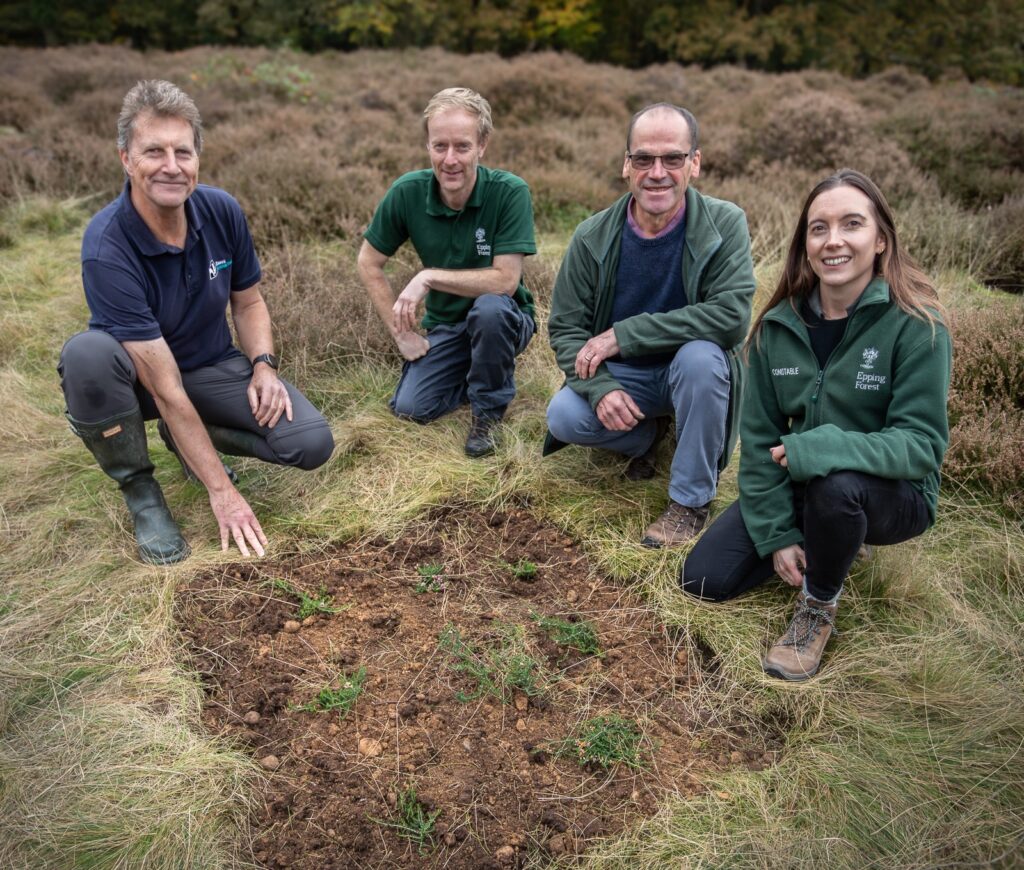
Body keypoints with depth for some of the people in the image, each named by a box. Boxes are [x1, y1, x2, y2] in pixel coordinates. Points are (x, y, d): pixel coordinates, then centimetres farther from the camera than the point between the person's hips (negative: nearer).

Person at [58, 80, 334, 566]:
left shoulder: (222, 211, -14)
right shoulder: (107, 249, -30)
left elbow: (247, 301, 5)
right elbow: (166, 388, -31)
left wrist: (264, 366, -16)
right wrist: (221, 491, -29)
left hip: (214, 365, 4)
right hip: (138, 378, -3)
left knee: (311, 443, -18)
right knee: (87, 354, -39)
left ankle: (184, 438, 11)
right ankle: (139, 489, -10)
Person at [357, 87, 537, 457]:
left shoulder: (510, 192, -22)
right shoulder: (408, 192, -12)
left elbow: (506, 280, -26)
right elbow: (369, 264, -2)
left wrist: (429, 277, -28)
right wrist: (400, 331, -7)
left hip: (503, 320, -3)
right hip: (444, 326, 3)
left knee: (489, 307, -37)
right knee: (410, 408, -15)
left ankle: (489, 410, -9)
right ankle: (479, 373, 16)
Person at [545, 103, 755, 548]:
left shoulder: (725, 223, -16)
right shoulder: (593, 237, -9)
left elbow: (732, 314, -29)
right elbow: (565, 327, -5)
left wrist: (622, 335, -29)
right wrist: (599, 388, -25)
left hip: (694, 373, -2)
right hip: (621, 376, 2)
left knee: (701, 355, -36)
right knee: (564, 417, -25)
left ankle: (691, 499, -14)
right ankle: (648, 435, 10)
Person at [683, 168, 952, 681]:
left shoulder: (917, 325, -19)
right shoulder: (780, 325, -7)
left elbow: (922, 445, -22)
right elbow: (760, 437, -4)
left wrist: (819, 448, -36)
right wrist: (777, 532, -11)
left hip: (892, 495, -4)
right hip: (797, 489, 4)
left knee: (835, 483, -39)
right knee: (704, 577, -7)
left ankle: (818, 608, -8)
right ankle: (827, 546, 17)